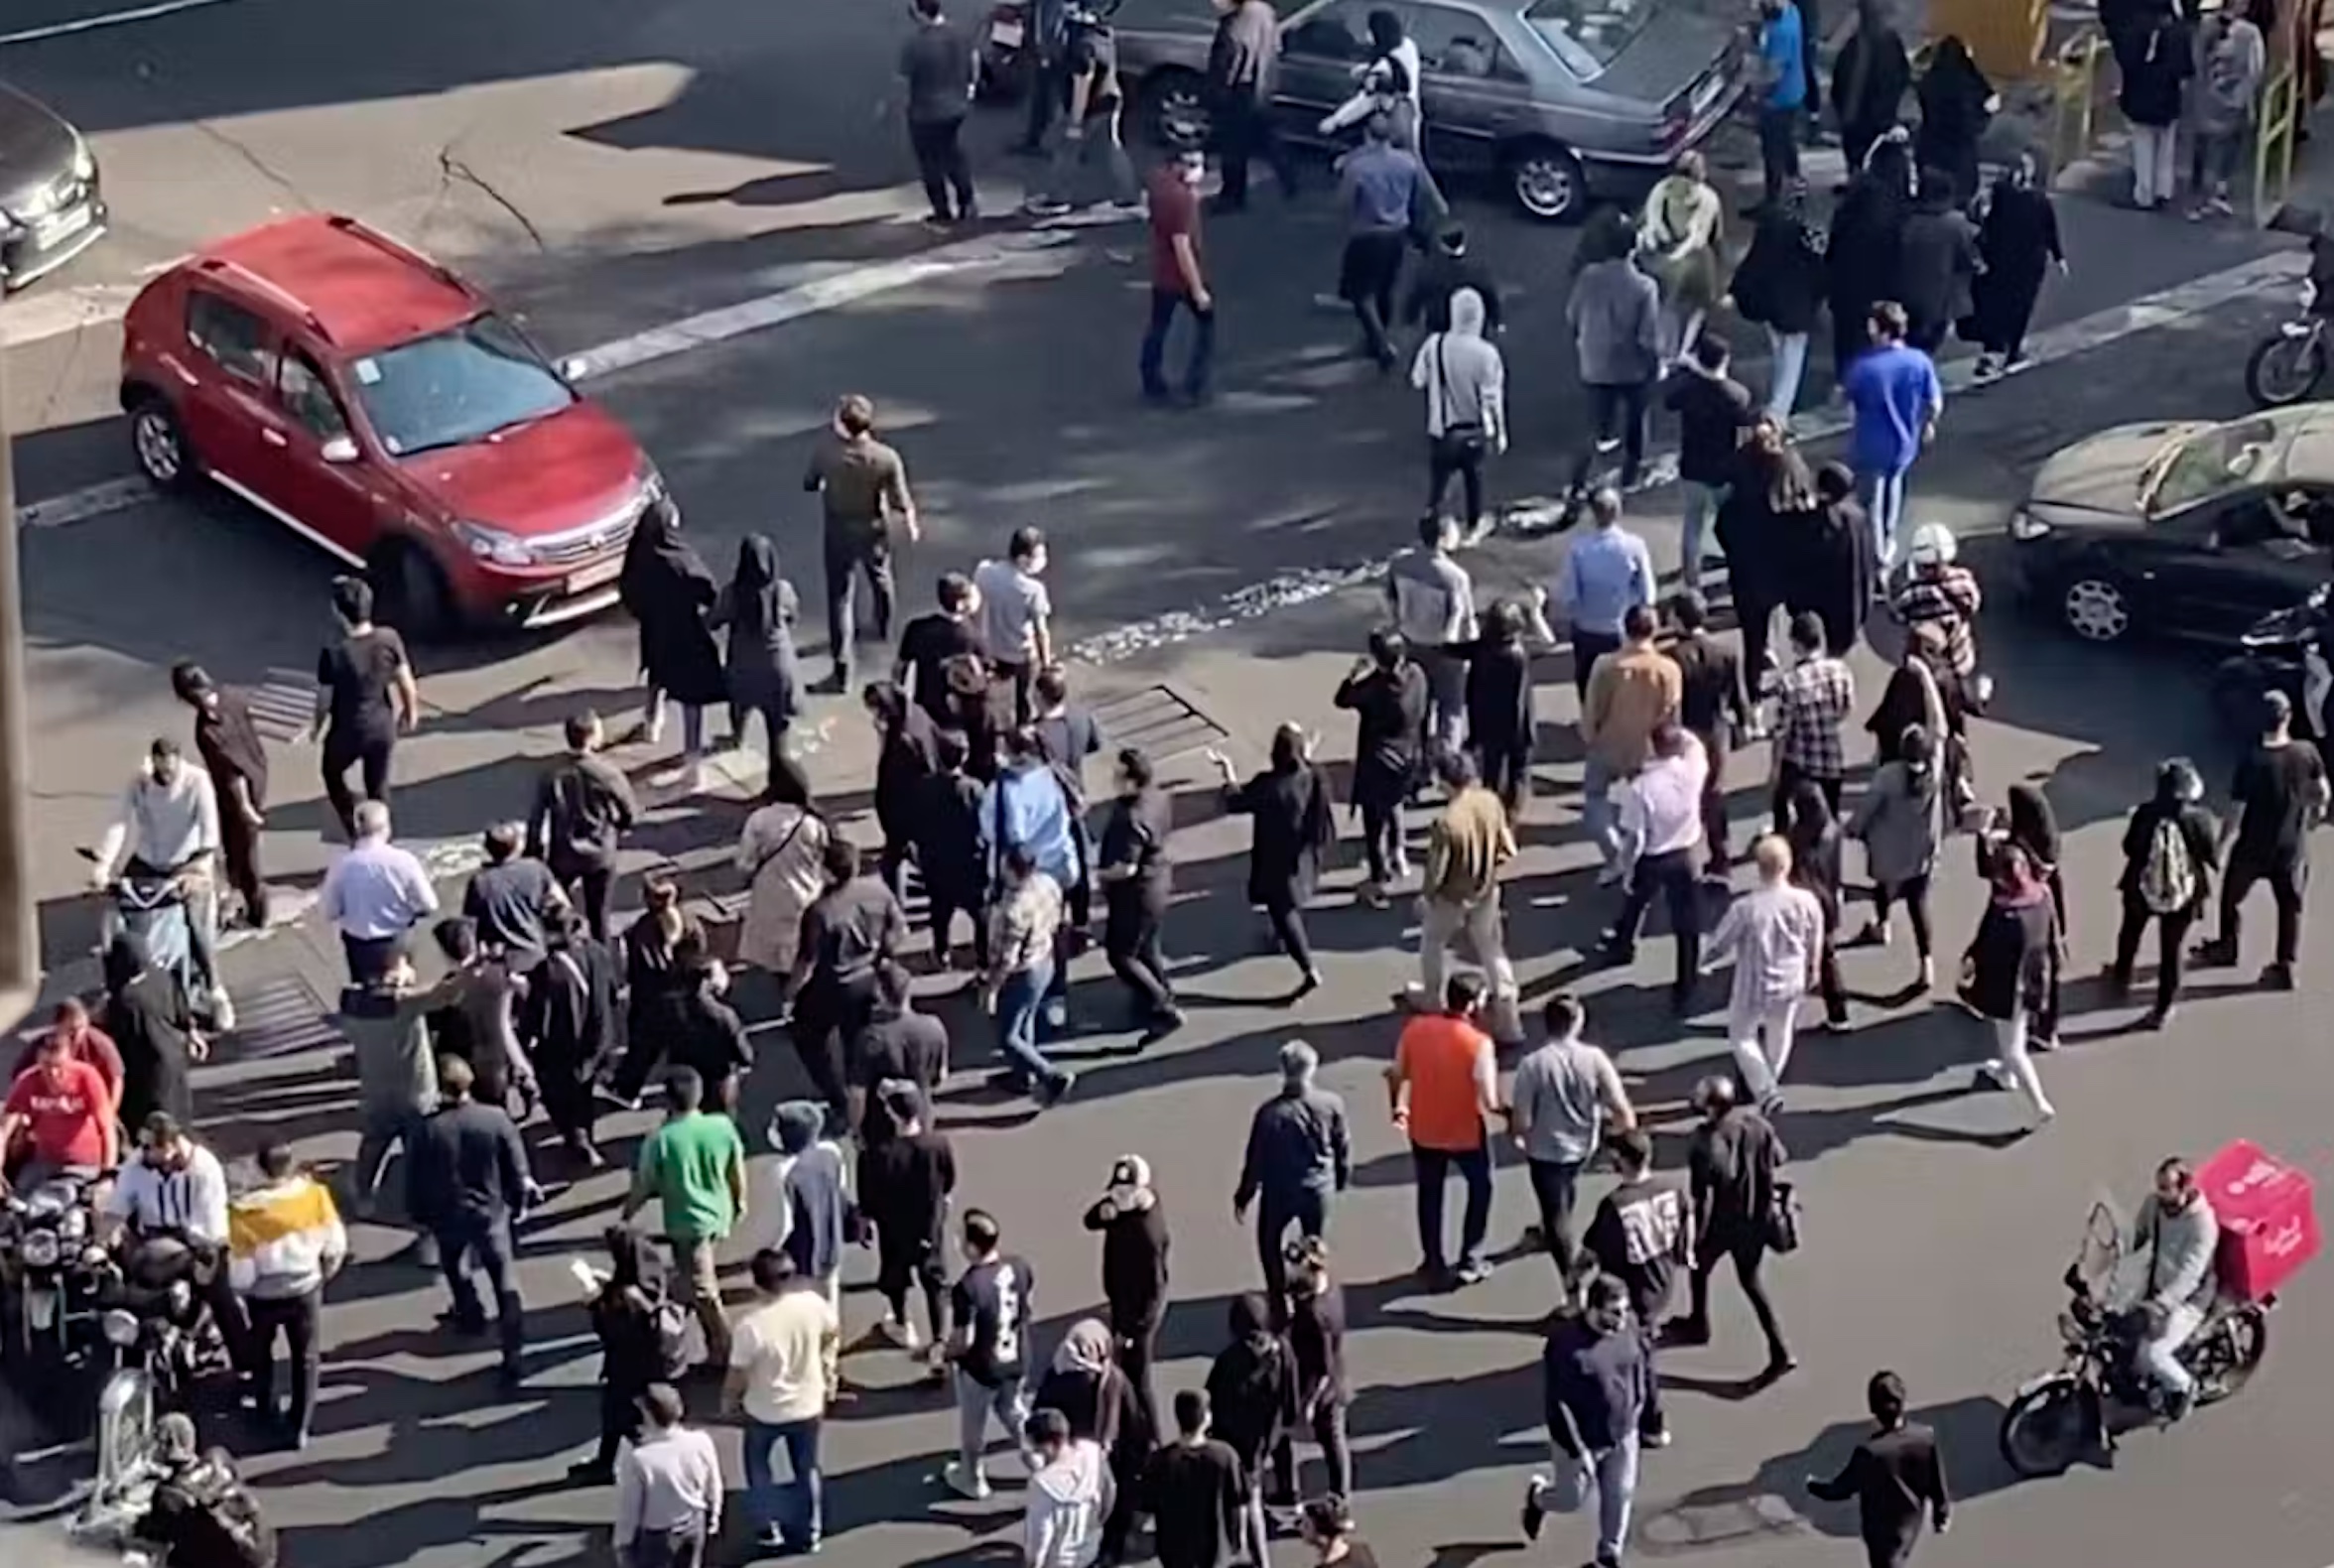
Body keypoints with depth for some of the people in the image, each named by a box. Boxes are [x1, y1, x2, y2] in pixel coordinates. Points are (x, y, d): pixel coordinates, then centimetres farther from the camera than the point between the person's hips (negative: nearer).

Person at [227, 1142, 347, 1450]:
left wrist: (240, 1290, 5)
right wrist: (326, 1271, 13)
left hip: (263, 1294, -1)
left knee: (261, 1353, 28)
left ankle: (268, 1411, 45)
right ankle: (299, 1427, 23)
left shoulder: (245, 1210, -25)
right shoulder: (314, 1195, -19)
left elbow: (241, 1269, -18)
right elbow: (336, 1243, -8)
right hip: (306, 1288, 1)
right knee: (306, 1358, 20)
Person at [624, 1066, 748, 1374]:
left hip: (686, 1223, -5)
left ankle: (724, 1352, 18)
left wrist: (625, 1219, 4)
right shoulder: (722, 1126, -13)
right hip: (719, 1216, 5)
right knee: (704, 1282, 27)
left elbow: (642, 1188, -13)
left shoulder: (660, 1140, -23)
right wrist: (740, 1202, 20)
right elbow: (737, 1171, 1)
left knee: (702, 1290, 9)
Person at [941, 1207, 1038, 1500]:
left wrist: (946, 1353, -4)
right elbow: (1030, 1311, 2)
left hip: (979, 1367, -5)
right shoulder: (1019, 1265, -14)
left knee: (972, 1426, 21)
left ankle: (971, 1480, 41)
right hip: (1017, 1360, 5)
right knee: (1015, 1414, 30)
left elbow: (964, 1340, -25)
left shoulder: (968, 1287, -33)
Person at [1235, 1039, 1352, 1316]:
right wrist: (1342, 1179, 17)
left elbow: (1256, 1159, -14)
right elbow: (1344, 1148, -2)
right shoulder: (1331, 1104, -16)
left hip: (1279, 1191, -2)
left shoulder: (1270, 1113, -25)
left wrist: (1243, 1196, 1)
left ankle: (1279, 1302, 23)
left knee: (1270, 1242, 22)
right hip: (1320, 1189, 2)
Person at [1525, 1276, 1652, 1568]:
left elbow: (1645, 1373, 8)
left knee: (1620, 1496, 11)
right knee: (1571, 1499, 12)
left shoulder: (1630, 1332, -11)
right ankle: (1538, 1495, 46)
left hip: (1623, 1436, 4)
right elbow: (1557, 1401, -23)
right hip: (1579, 1437, -4)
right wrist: (1577, 1450, -22)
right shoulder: (1565, 1341, -26)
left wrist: (1646, 1414, 12)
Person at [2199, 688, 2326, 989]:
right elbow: (2322, 792, 1)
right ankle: (2286, 967, 20)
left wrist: (2221, 847, -7)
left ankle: (2227, 947, 43)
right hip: (2292, 846, 2)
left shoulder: (2252, 763, -25)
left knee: (2232, 895, 23)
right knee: (2290, 905, 17)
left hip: (2253, 847, -2)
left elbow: (2236, 814, -20)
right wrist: (2317, 808, 24)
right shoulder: (2307, 753, -16)